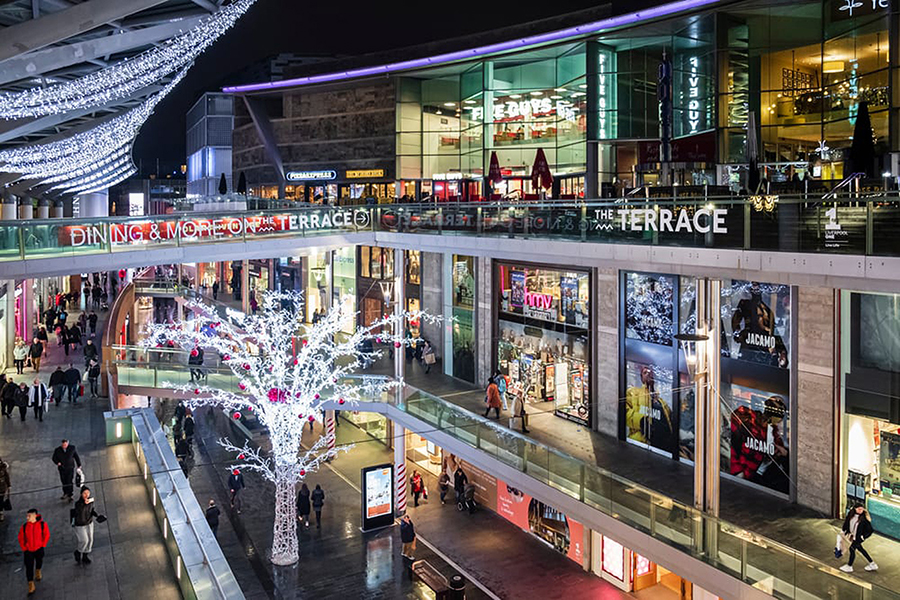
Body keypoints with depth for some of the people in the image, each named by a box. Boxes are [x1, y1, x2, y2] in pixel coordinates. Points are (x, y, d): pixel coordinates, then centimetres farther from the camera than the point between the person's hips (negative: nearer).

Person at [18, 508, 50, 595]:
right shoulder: (24, 526, -8)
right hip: (28, 550, 0)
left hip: (38, 549, 0)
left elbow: (46, 535, -3)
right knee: (29, 567, -3)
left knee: (39, 561, 22)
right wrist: (24, 548, -4)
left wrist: (43, 545, -6)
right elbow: (21, 538, 1)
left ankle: (38, 572, 56)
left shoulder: (42, 525, -12)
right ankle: (31, 586, 4)